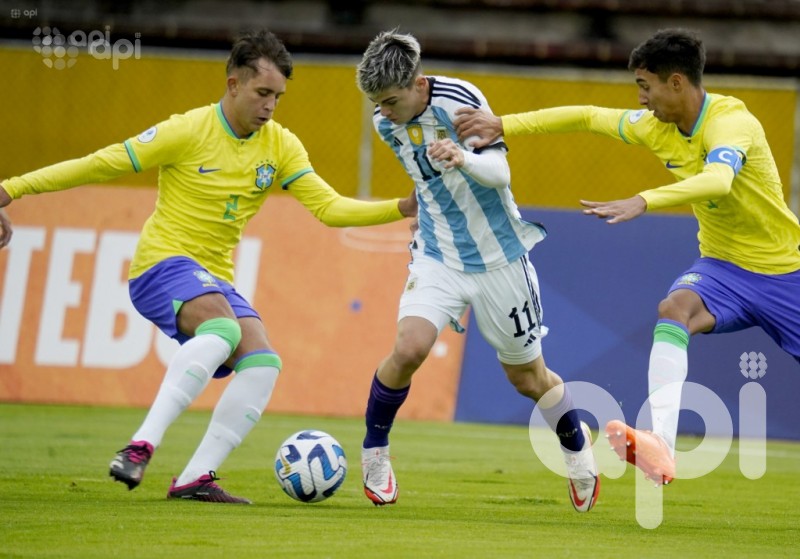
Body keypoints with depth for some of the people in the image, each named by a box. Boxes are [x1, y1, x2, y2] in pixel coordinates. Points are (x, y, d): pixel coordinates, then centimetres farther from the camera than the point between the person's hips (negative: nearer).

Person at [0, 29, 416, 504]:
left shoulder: (281, 146, 6)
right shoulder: (188, 132, -9)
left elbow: (330, 207, 2)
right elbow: (102, 164, -4)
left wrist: (402, 208, -12)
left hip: (217, 280, 6)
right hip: (164, 263, -6)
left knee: (263, 362, -16)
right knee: (223, 329, -34)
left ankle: (196, 478, -14)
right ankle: (141, 446, -40)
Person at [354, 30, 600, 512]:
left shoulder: (459, 99, -20)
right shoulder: (386, 122, -3)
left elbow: (501, 171, -24)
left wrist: (465, 159, -43)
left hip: (498, 256, -3)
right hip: (437, 256, 3)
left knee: (527, 376, 10)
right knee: (409, 348, -22)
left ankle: (577, 443, 40)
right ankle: (374, 451, 0)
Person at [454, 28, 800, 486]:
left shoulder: (731, 121, -25)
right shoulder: (656, 126, -3)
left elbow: (718, 181, -45)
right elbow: (586, 117, 7)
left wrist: (643, 203, -56)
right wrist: (503, 125, 0)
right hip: (723, 264, 4)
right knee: (674, 308, -27)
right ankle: (660, 446, -43)